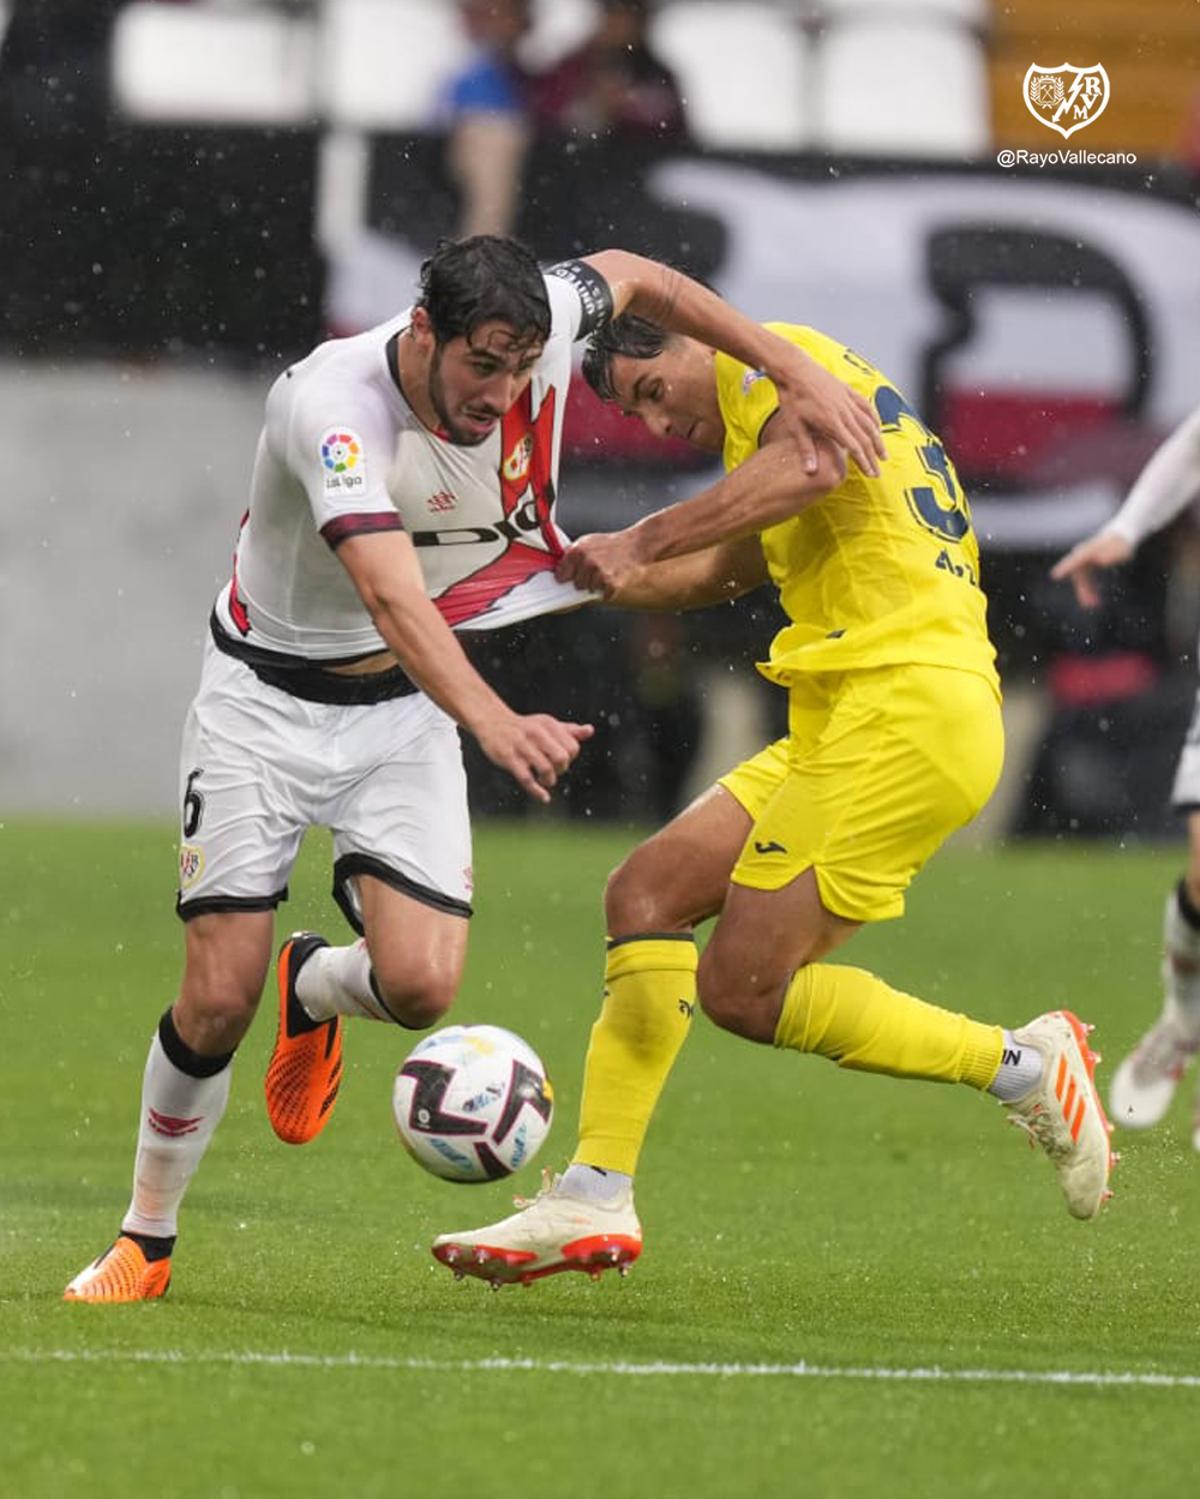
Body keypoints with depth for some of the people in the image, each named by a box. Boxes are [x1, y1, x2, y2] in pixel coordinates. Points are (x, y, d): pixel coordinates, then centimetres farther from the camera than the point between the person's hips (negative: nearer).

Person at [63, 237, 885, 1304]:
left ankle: (314, 991, 22)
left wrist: (796, 372, 1)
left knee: (420, 985, -16)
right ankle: (146, 1243, 14)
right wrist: (494, 722, -62)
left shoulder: (536, 323, -17)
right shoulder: (329, 405, -33)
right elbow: (391, 594, -46)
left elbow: (634, 277, 7)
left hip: (406, 705, 4)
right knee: (218, 1001, -10)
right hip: (267, 701, -4)